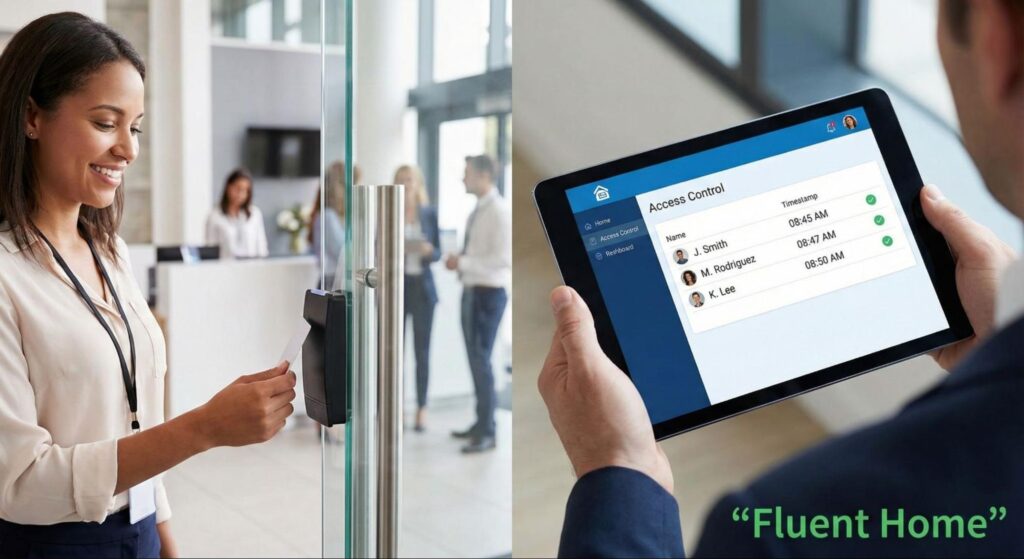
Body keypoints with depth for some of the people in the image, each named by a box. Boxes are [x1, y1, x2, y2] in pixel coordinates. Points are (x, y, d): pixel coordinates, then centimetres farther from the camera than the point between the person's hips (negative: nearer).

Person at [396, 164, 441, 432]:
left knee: (422, 350, 3)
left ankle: (422, 410, 11)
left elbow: (438, 252, 7)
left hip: (422, 286, 1)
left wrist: (428, 250, -14)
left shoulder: (430, 213, 7)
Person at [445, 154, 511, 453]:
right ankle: (481, 423, 28)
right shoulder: (478, 210, 12)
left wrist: (464, 262, -20)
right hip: (471, 290, 9)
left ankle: (487, 433, 5)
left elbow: (503, 258, -22)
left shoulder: (499, 211, -15)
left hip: (489, 293, -9)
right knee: (475, 359, 15)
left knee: (481, 359, -6)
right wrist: (459, 259, 4)